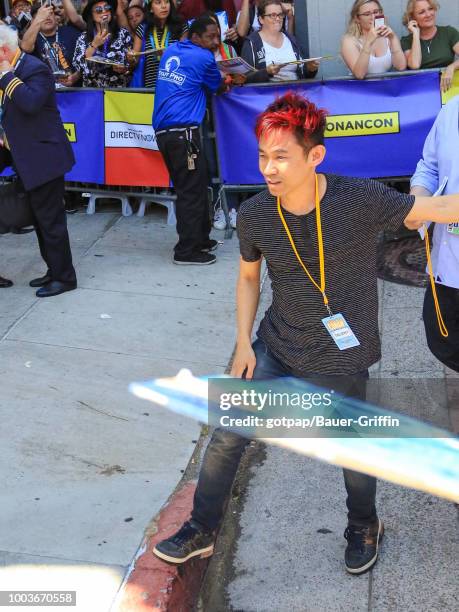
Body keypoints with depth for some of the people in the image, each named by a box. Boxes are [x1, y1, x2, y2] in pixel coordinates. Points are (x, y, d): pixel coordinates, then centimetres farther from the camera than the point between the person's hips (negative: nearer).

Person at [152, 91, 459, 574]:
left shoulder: (360, 200, -22)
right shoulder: (253, 215, -12)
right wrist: (243, 343, 1)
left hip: (342, 361, -2)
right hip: (275, 350, 3)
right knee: (227, 435, 5)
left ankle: (364, 525, 48)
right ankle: (201, 530, 29)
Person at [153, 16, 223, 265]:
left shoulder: (171, 51, 19)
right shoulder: (203, 58, -3)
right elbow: (215, 87, 12)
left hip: (164, 131, 8)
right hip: (182, 131, -8)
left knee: (190, 188, 16)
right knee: (192, 191, -3)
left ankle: (200, 239, 24)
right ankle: (186, 251, 0)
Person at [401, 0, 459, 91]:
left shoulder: (449, 32, 9)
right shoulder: (407, 41, 8)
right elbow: (415, 65, -11)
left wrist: (451, 68, -23)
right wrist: (416, 33, -4)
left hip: (447, 86, 1)